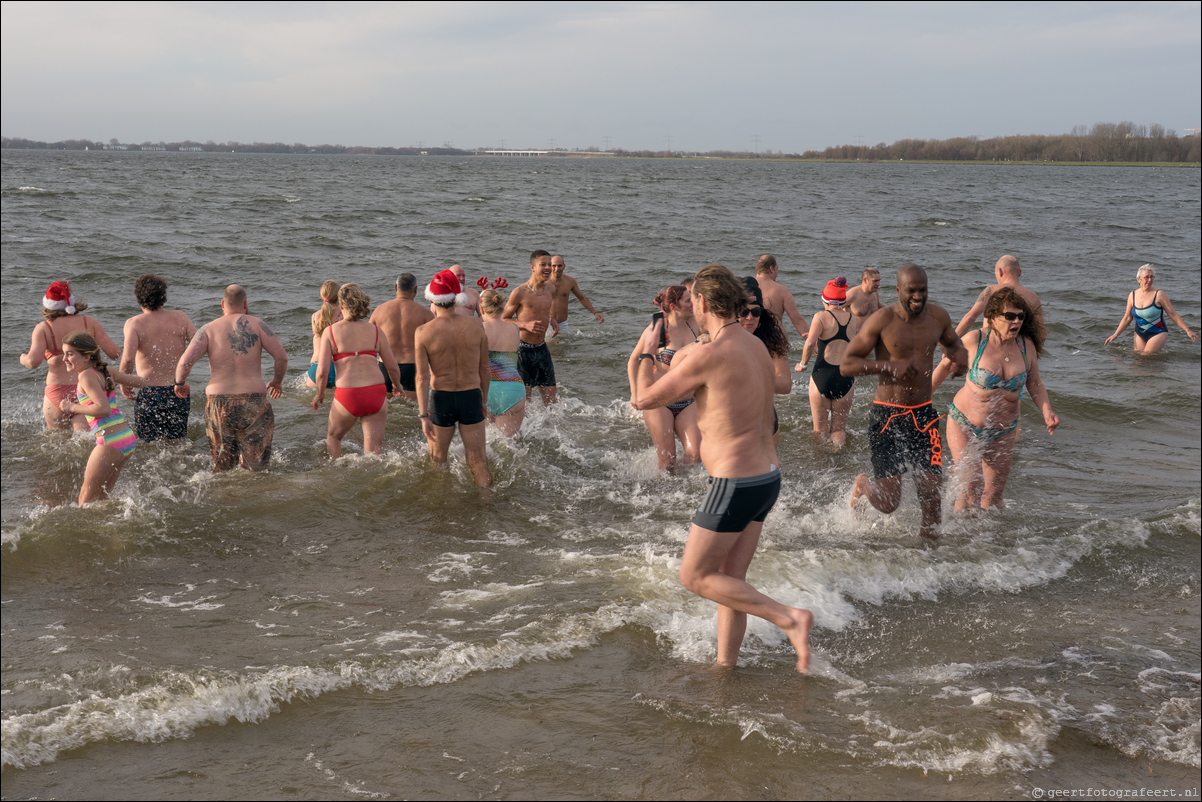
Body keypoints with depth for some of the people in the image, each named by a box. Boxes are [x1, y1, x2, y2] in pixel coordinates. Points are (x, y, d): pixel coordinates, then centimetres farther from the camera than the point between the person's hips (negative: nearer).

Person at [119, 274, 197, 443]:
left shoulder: (135, 323, -8)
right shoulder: (181, 318, 1)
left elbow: (128, 358, -22)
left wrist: (123, 382, -4)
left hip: (149, 393, -3)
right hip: (179, 392, 3)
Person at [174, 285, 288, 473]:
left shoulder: (208, 329, 1)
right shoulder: (256, 325, -1)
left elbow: (185, 361, -8)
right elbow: (281, 357, -4)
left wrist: (180, 383, 12)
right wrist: (277, 381, 15)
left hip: (218, 402, 2)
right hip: (253, 400, -1)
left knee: (223, 467, 13)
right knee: (256, 468, 4)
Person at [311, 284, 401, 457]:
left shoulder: (330, 331, 0)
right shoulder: (375, 330, 5)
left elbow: (322, 370, -5)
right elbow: (393, 367, 7)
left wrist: (320, 393, 13)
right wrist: (397, 386, 27)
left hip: (347, 396, -1)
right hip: (376, 394, 1)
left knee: (333, 437, 26)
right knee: (373, 451, 6)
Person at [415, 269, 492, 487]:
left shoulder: (423, 333, -10)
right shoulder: (476, 328, -4)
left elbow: (423, 377, -12)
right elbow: (484, 370, 4)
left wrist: (423, 415, -9)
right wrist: (483, 401, 18)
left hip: (441, 399, -1)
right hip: (471, 397, 1)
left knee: (437, 461, 19)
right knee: (478, 461, 7)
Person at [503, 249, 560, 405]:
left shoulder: (550, 290, 6)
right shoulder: (519, 292, -13)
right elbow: (503, 319, -6)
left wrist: (551, 319, 8)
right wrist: (525, 325, -20)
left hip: (542, 349, 6)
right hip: (523, 350, -6)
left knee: (550, 397, 7)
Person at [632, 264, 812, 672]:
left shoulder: (710, 354, -19)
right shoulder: (756, 347, 8)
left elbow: (644, 398, -9)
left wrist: (647, 352, 10)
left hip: (735, 485, -9)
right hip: (767, 476, 9)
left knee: (694, 576, 4)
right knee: (730, 580, 15)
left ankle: (789, 619, -6)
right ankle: (726, 665, 22)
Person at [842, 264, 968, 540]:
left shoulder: (938, 316, 3)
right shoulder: (882, 320, -11)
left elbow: (952, 343, 25)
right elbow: (846, 365, -12)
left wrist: (960, 355, 1)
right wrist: (890, 366, -24)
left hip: (924, 414, 4)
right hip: (887, 416, -3)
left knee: (931, 494, -7)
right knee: (887, 504, -3)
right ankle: (863, 484, 32)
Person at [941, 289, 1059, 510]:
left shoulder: (1026, 346, -6)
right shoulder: (974, 340, -17)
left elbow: (1035, 384, 7)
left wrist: (1047, 412, -10)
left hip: (1003, 431, 4)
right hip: (964, 425, -4)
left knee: (994, 494, 11)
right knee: (970, 489, -13)